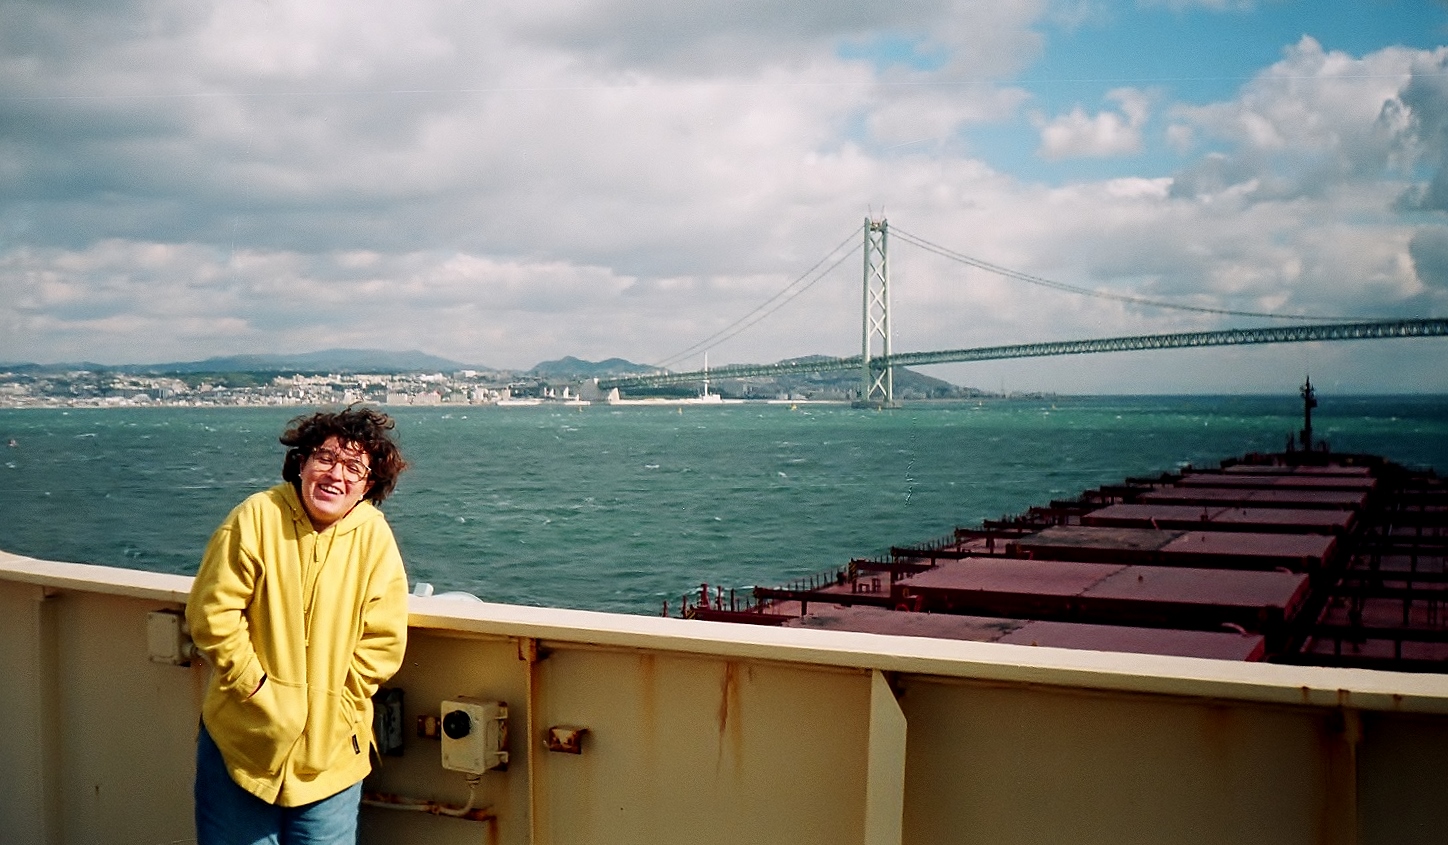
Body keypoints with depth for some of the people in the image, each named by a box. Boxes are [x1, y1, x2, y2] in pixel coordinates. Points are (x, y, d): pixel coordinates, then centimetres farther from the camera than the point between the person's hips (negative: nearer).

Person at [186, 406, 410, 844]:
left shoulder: (375, 537, -4)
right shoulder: (257, 516, -9)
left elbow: (382, 640, -3)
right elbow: (212, 611, -9)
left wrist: (336, 705, -8)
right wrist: (252, 685, -11)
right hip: (243, 736, -1)